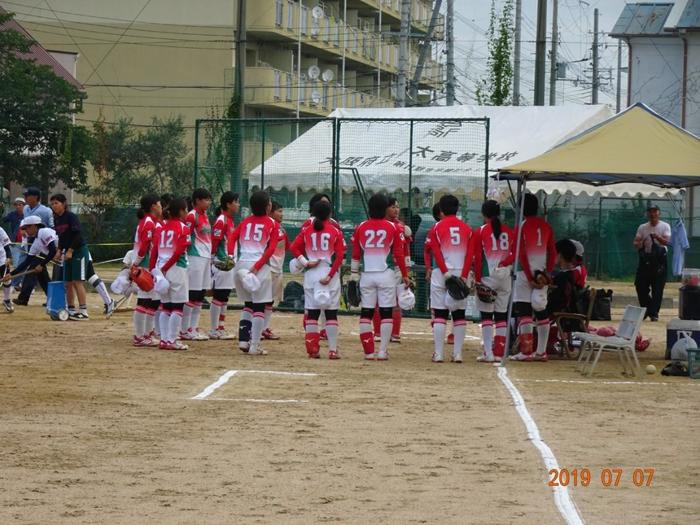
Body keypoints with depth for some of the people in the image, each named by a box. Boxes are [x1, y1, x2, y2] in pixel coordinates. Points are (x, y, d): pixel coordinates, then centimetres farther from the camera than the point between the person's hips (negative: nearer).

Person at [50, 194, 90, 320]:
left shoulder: (71, 216, -14)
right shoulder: (56, 219, 9)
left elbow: (78, 234, -19)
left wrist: (70, 250, -18)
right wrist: (59, 250, 6)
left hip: (79, 251, -8)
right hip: (67, 253, 8)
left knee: (77, 281, -12)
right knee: (68, 282, 8)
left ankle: (83, 311, -12)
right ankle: (71, 310, 15)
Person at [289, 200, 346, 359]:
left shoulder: (307, 231, 5)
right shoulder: (335, 232, -1)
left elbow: (293, 247, -5)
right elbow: (340, 256, -8)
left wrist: (305, 262, -5)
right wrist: (330, 275, -9)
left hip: (311, 274, 2)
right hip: (330, 273, -2)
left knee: (312, 313, 6)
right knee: (331, 314, 2)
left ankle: (312, 349, 3)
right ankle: (333, 350, -2)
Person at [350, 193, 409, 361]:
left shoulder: (361, 227, 2)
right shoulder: (392, 228, -3)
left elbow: (355, 254, 4)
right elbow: (399, 254, -2)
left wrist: (354, 275, 12)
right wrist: (405, 275, 7)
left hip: (367, 276, 2)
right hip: (386, 274, -1)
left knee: (366, 313, 6)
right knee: (386, 313, 3)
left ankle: (368, 352, 3)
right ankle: (382, 352, -2)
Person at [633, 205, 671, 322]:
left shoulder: (665, 226, 1)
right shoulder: (642, 227, 11)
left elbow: (667, 242, -12)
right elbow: (635, 242, 7)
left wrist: (657, 237, -33)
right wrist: (639, 244, -18)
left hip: (659, 259, -3)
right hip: (645, 258, 3)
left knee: (657, 288, -5)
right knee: (640, 286, 1)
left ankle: (654, 313, -1)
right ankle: (645, 309, 18)